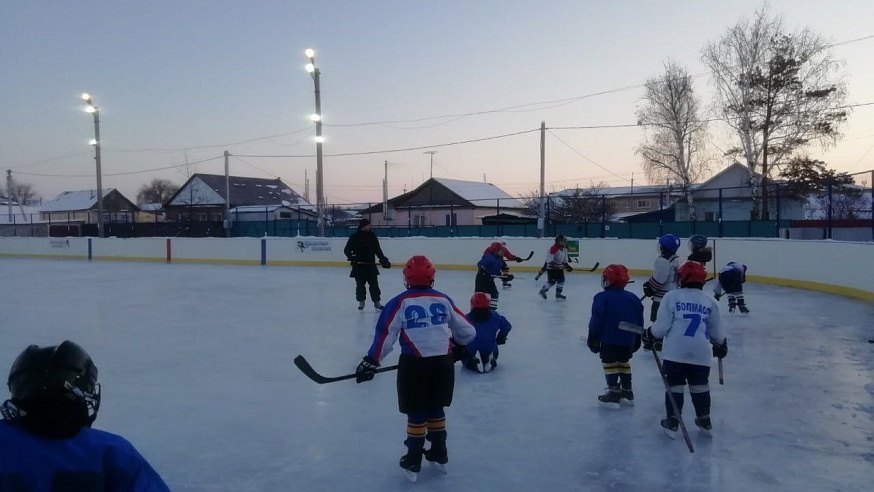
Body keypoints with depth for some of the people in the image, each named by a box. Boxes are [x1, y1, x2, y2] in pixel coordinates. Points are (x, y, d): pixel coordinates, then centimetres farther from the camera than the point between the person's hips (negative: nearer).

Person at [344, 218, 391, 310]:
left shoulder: (372, 236, 5)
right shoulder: (354, 237, -5)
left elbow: (378, 250, 12)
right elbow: (346, 249, -3)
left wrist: (383, 260, 7)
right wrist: (351, 256, -21)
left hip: (371, 265, 2)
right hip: (358, 265, -2)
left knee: (374, 284, 2)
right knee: (360, 285, 6)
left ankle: (376, 301, 11)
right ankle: (361, 302, 20)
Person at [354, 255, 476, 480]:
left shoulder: (400, 302, -4)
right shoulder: (443, 299, 6)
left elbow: (385, 334, -7)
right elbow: (466, 331, 13)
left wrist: (371, 361, -1)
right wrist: (459, 346, 33)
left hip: (414, 364, -3)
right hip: (443, 362, 4)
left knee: (416, 413, 9)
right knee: (436, 409, 21)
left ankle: (414, 459, 18)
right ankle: (439, 452, 32)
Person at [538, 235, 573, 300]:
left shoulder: (564, 248, 7)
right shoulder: (554, 248, -21)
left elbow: (564, 258, 18)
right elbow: (549, 258, -24)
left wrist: (567, 265, 11)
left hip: (559, 266, 8)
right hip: (551, 266, -8)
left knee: (561, 279, 1)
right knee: (552, 281, -8)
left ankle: (558, 294, 10)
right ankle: (542, 290, 12)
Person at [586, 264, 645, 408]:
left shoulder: (602, 298, -12)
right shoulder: (633, 298, 6)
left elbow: (597, 320, -13)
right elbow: (639, 322, 12)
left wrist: (593, 338, -4)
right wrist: (637, 339, 22)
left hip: (609, 339, -6)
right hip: (628, 340, 6)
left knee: (610, 364, 3)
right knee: (624, 363, 19)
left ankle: (614, 392, 2)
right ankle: (627, 392, 26)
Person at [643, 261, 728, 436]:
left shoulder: (672, 296, -3)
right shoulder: (710, 302, 9)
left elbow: (663, 324, -7)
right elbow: (716, 331, 16)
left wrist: (651, 336, 9)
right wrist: (721, 345, 35)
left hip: (675, 352, -3)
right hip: (701, 353, 3)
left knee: (674, 385, 7)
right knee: (700, 385, 17)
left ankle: (672, 421, 12)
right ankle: (704, 420, 26)